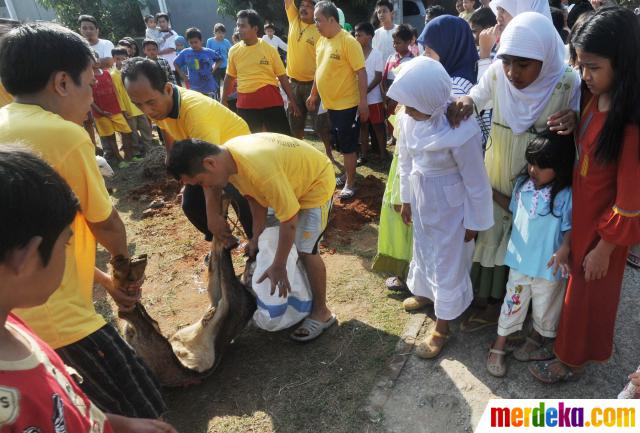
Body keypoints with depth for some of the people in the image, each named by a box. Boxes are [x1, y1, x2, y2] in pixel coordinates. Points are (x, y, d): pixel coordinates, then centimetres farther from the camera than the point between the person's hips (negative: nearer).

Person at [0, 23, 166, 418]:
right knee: (142, 413, 8)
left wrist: (104, 279, 14)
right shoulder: (65, 135, -17)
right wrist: (123, 259, 17)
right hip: (54, 320, -8)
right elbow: (106, 224, -5)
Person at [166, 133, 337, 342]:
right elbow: (255, 195, -2)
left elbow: (289, 219, -32)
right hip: (291, 179, 9)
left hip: (316, 181, -8)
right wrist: (256, 237, -3)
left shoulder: (260, 169, -40)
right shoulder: (227, 157, -15)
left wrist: (278, 267, -24)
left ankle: (321, 312, 6)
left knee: (305, 250, -12)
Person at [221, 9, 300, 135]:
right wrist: (224, 101, 15)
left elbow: (282, 76, 2)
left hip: (271, 99, -2)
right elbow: (229, 77, 15)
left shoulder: (269, 49, -1)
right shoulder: (234, 51, 5)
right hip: (245, 102, 2)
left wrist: (291, 100, 0)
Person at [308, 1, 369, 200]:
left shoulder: (348, 42, -15)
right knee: (341, 144, 18)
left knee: (348, 145, 0)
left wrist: (363, 102, -21)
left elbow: (361, 73, -17)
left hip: (347, 104, -7)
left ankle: (350, 184, 11)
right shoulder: (321, 41, 8)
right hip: (330, 103, 7)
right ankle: (347, 174, 34)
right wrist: (313, 95, 22)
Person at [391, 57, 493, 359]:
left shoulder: (460, 131, -31)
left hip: (450, 203, -6)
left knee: (448, 263, 11)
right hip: (421, 197, 6)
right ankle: (426, 293, 57)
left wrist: (474, 222, -8)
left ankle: (442, 327, 31)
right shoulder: (408, 118, -14)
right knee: (423, 249, 27)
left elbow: (476, 181, -19)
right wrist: (406, 198, 11)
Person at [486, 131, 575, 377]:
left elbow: (571, 228, -16)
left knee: (544, 307, 18)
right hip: (520, 259, 4)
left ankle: (536, 339, 46)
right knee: (513, 302, 17)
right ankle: (498, 347, 30)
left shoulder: (566, 196, -21)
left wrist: (564, 249, -33)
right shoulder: (523, 183, -4)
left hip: (548, 266, -4)